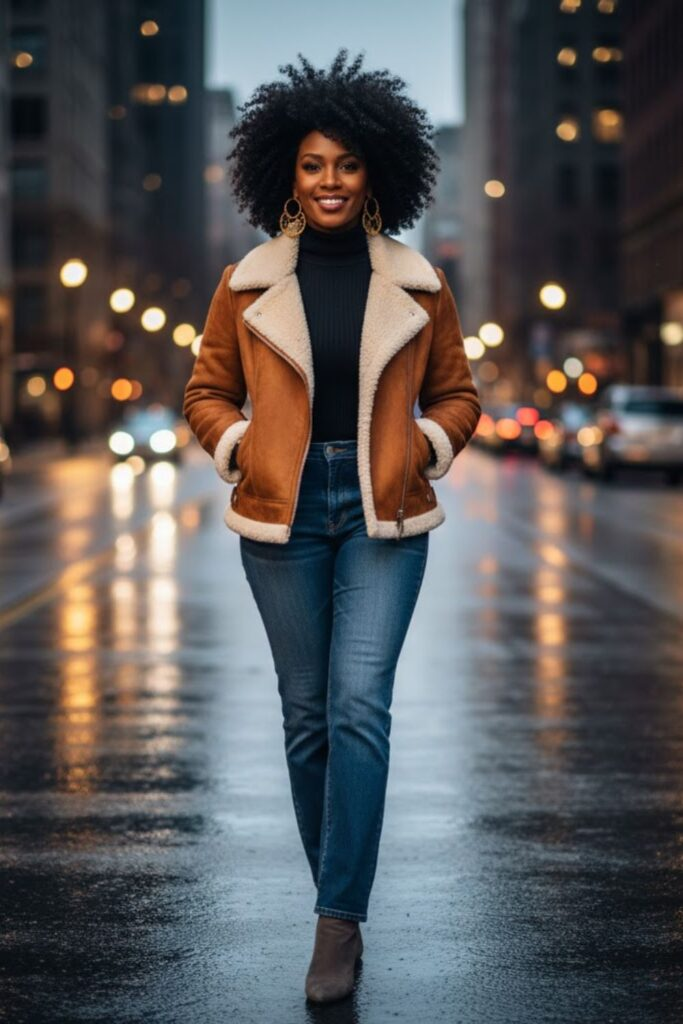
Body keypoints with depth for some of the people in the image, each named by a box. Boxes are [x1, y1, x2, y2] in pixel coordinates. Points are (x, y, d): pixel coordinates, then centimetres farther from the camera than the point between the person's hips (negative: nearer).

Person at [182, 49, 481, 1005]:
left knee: (360, 705, -13)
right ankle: (338, 895, 26)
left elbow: (456, 394, 13)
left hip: (384, 515, -1)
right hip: (284, 513, 1)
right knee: (306, 712, 8)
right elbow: (207, 392, 11)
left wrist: (426, 449, -3)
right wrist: (239, 449, -4)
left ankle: (340, 921, -8)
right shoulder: (247, 285, 2)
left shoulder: (419, 287, 3)